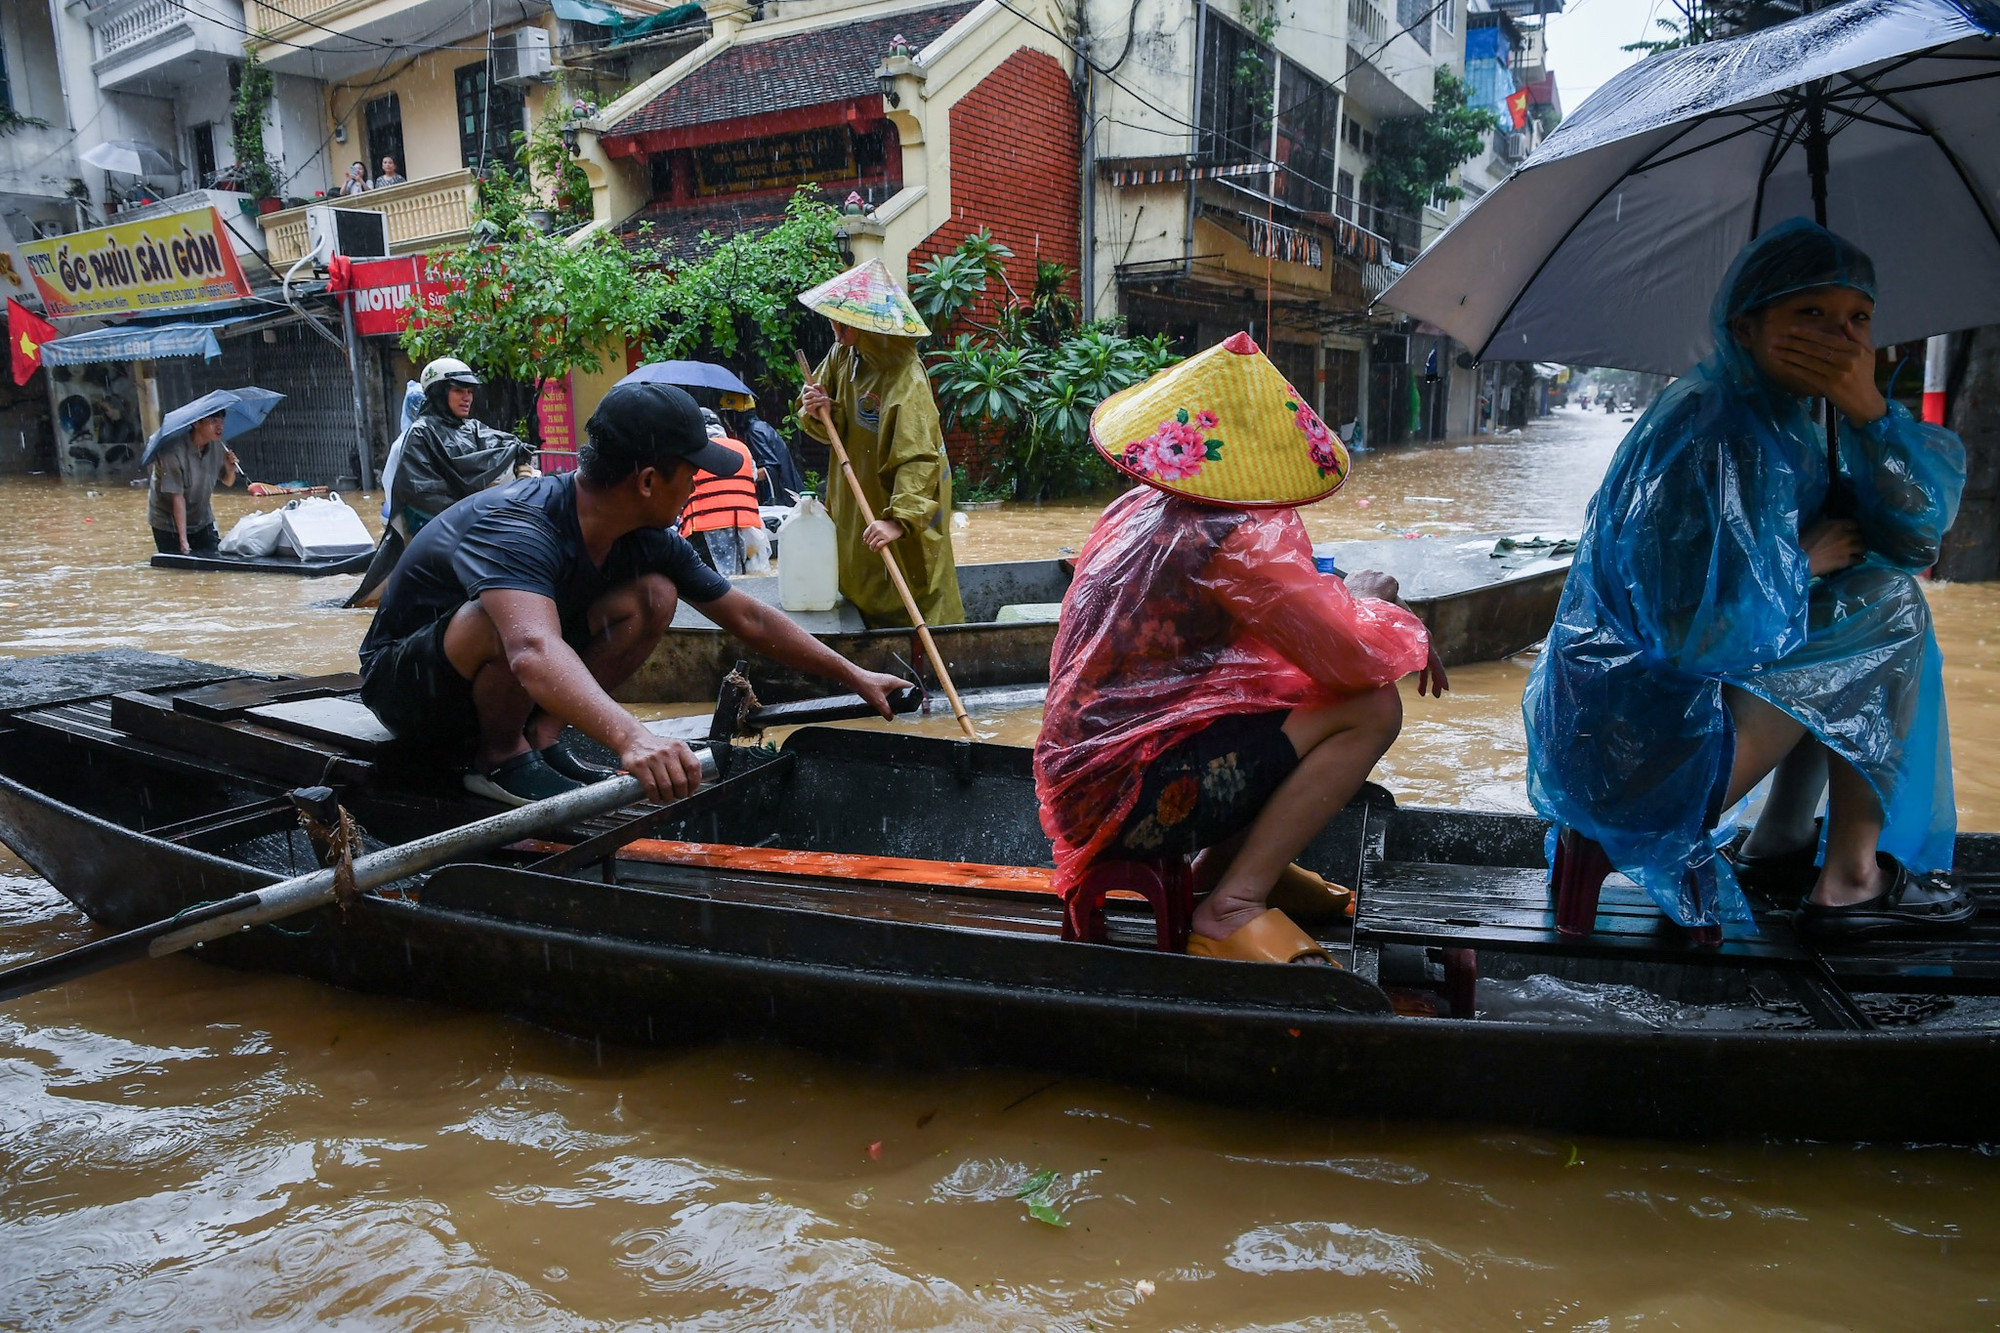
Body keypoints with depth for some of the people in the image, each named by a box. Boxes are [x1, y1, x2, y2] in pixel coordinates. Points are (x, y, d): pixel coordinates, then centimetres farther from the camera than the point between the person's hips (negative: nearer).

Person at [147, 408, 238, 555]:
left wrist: (230, 470, -19)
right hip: (169, 523, -5)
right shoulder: (173, 451, -26)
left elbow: (227, 482, 7)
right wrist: (183, 540, -30)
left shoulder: (217, 447, -8)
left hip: (202, 520, 5)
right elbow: (177, 498, -27)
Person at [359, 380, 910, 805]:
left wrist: (854, 676, 0)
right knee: (511, 618, -39)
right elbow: (535, 653, -54)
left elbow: (748, 617, -1)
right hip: (407, 682, -7)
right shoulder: (515, 527, -34)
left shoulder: (646, 540, -10)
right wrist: (631, 738, -69)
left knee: (654, 595, -11)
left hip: (510, 688, 7)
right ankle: (502, 759, -11)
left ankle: (540, 737, -4)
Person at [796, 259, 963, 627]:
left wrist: (901, 518, -44)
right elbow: (835, 429, 8)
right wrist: (819, 413, -16)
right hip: (854, 497, 8)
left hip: (899, 498, -8)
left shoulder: (907, 380, -27)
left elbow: (919, 459, -34)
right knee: (859, 591, 18)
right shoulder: (842, 356, -2)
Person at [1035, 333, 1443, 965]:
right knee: (1372, 707, -10)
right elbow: (1358, 660, -18)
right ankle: (1235, 903, -11)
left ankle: (1225, 858, 16)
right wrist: (1366, 598, 5)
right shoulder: (1236, 538, -18)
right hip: (1130, 800, -9)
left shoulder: (1137, 510, 10)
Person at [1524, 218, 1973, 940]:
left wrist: (1868, 408, -9)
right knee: (1886, 603, -7)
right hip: (1635, 748, -10)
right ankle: (1851, 880, 1)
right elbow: (1702, 629, -28)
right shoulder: (1710, 430, -20)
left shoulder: (1778, 420, 10)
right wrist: (1804, 562, -10)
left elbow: (1915, 536, 4)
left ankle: (1781, 846, 21)